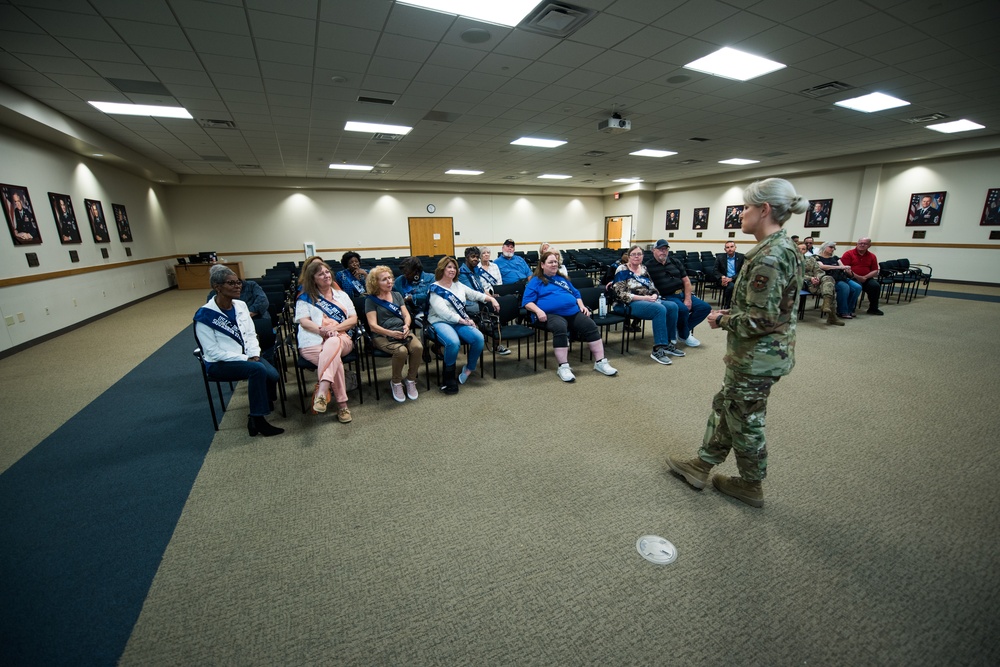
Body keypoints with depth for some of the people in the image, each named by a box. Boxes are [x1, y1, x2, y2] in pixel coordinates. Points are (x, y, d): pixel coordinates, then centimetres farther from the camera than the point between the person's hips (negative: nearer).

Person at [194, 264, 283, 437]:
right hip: (220, 363, -5)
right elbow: (213, 352, -15)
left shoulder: (240, 305, 4)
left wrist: (254, 355, -9)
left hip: (246, 356, 5)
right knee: (258, 369, -32)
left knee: (272, 375, -23)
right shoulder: (205, 315, -14)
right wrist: (245, 359, -19)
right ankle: (258, 420, -20)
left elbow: (251, 334, 8)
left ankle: (256, 416, -1)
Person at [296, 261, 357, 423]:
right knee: (335, 359, -34)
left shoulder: (342, 295, 21)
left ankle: (321, 392, -49)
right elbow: (304, 321, 1)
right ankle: (342, 405, -34)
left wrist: (334, 328, -8)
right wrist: (322, 330, -17)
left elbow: (353, 319, 10)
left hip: (341, 339, 1)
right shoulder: (305, 298, 15)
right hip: (314, 342, -1)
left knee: (333, 343, -38)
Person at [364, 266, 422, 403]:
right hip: (382, 335, -4)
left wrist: (407, 326, -13)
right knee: (401, 351, -35)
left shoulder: (397, 295, 18)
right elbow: (373, 326, -6)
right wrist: (391, 333, -23)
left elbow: (407, 315, 11)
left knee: (418, 347, -29)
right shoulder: (371, 300, 3)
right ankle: (396, 383, -8)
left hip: (402, 331, 4)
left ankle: (411, 381, -8)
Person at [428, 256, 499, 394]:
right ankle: (448, 376, -15)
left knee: (479, 338, -22)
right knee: (453, 342, -37)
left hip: (460, 322, 6)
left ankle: (469, 368, 1)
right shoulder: (435, 288, -3)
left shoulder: (458, 285, 17)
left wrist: (491, 299, 6)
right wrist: (464, 321, -17)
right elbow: (443, 312, -14)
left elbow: (475, 294, 21)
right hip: (440, 322, -5)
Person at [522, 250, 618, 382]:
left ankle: (600, 362, -11)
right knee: (560, 329, -38)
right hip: (552, 314, -6)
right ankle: (563, 367, -33)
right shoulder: (535, 281, 9)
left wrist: (582, 305, 12)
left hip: (573, 312, 6)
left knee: (591, 326, -17)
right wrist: (538, 311, -19)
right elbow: (527, 302, -1)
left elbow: (576, 294, 31)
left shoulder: (563, 279, 27)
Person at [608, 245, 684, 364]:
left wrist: (654, 296, -9)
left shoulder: (644, 269, 16)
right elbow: (621, 294, -15)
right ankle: (658, 350, -29)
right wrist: (643, 297, -19)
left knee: (672, 306, -15)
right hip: (628, 304, -7)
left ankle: (668, 343, -5)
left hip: (647, 300, 7)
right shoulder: (623, 270, -5)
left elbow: (653, 289, 16)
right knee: (660, 309, -30)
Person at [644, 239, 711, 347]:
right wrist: (657, 298, -23)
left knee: (705, 307, -9)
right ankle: (684, 335, -4)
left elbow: (686, 281, 12)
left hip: (682, 294, 7)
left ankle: (681, 329, 4)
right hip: (667, 297, -6)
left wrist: (688, 299, 0)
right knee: (683, 309, -33)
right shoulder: (649, 266, -2)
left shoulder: (675, 262, 15)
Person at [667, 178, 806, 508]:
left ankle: (751, 487, 30)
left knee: (745, 419, 9)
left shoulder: (769, 257, -24)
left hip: (757, 357, -10)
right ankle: (701, 466, 33)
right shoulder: (783, 247, 8)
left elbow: (761, 319, -27)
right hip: (762, 352, 10)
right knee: (725, 407, 18)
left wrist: (722, 320, -12)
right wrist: (730, 314, 10)